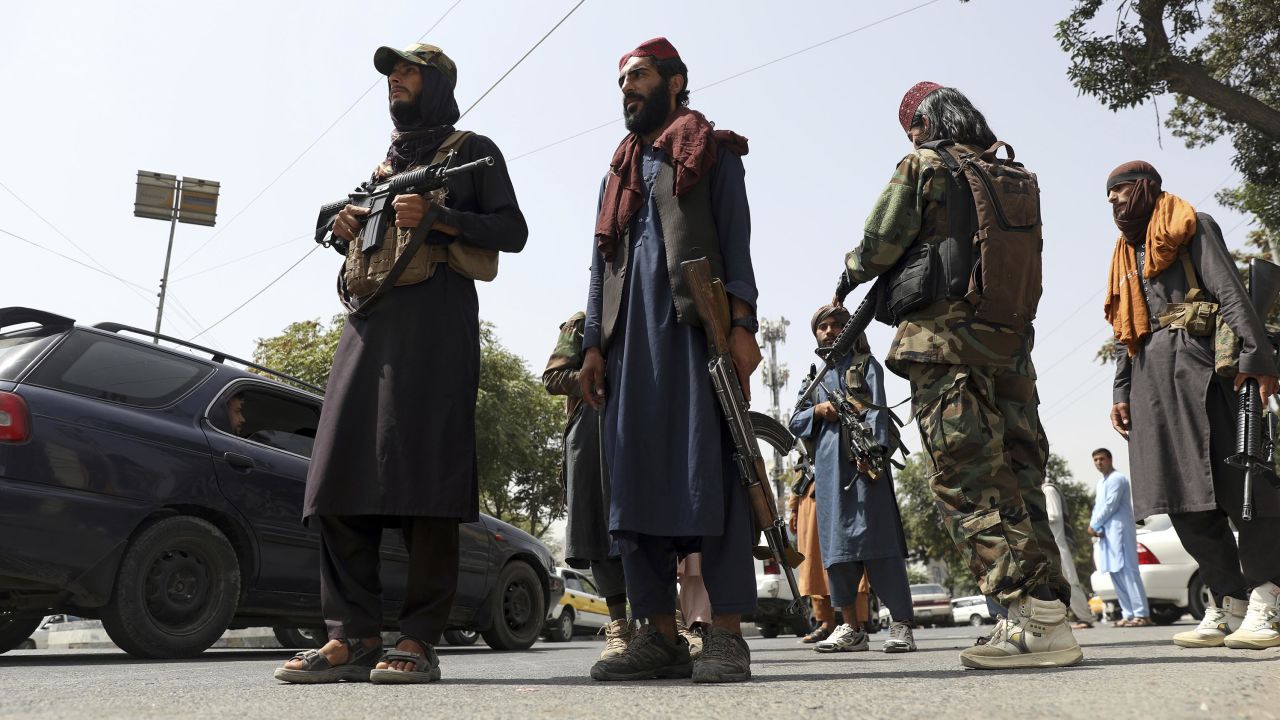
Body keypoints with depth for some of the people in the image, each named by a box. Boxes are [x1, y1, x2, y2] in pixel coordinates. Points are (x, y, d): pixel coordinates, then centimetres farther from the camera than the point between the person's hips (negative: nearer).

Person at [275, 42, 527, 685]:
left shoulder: (472, 152, 13)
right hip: (368, 317, 7)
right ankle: (352, 636, -3)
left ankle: (418, 640, -10)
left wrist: (436, 217, -10)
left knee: (423, 469, -14)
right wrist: (346, 232, 11)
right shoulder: (383, 163, 31)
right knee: (341, 470, -5)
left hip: (435, 316, -6)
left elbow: (512, 230, 2)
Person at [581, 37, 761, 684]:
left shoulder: (713, 152, 14)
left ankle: (726, 635, -8)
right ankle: (660, 635, 3)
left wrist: (742, 326, -13)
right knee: (636, 477, -2)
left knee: (710, 470, -11)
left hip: (696, 326, -5)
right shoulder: (619, 170, 28)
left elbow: (736, 242, 1)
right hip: (628, 336, 5)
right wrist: (592, 344, 10)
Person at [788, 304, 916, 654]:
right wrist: (817, 410, -1)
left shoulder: (865, 364, 12)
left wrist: (872, 449, -19)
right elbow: (795, 423, 20)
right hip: (827, 464, 5)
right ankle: (850, 629, 8)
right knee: (835, 543, 2)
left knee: (878, 536, -10)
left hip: (863, 458, -4)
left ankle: (901, 625, -7)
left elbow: (877, 409, -3)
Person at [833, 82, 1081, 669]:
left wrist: (848, 279, 20)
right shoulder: (1017, 176, 19)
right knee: (1017, 476, 8)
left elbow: (876, 246, -1)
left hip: (943, 340, -7)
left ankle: (1036, 618, -15)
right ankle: (1045, 611, 8)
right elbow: (1024, 261, 20)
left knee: (969, 480, -9)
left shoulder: (924, 166, 1)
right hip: (1011, 341, 7)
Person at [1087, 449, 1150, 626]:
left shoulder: (1117, 478, -7)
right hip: (1107, 534, 9)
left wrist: (1094, 526, -7)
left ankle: (1142, 615, -14)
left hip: (1119, 531, -9)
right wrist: (1095, 527, 0)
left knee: (1128, 572, -13)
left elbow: (1110, 506, -14)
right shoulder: (1102, 483, 22)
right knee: (1116, 574, 6)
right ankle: (1128, 615, 8)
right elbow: (1097, 507, 18)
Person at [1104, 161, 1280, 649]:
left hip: (1196, 362, -7)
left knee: (1235, 481, -10)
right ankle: (1229, 606, 5)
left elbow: (1231, 293, -6)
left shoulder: (1192, 228, 7)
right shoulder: (1127, 254, 27)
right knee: (1184, 498, 1)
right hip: (1151, 378, 7)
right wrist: (1121, 392, 14)